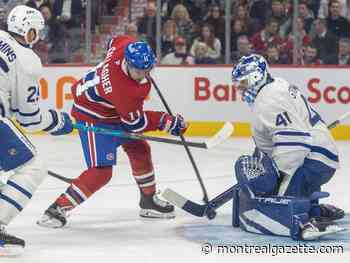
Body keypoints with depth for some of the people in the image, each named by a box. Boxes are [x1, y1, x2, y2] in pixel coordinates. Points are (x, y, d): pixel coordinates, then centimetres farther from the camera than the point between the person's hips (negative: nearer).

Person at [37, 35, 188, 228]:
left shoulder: (127, 46, -21)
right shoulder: (122, 88, -38)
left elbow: (116, 41, 7)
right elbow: (134, 122, -23)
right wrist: (165, 122, -15)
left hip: (113, 110, 10)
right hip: (93, 117, -10)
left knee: (139, 150, 17)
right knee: (101, 171, -18)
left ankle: (149, 201, 34)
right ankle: (57, 209, -13)